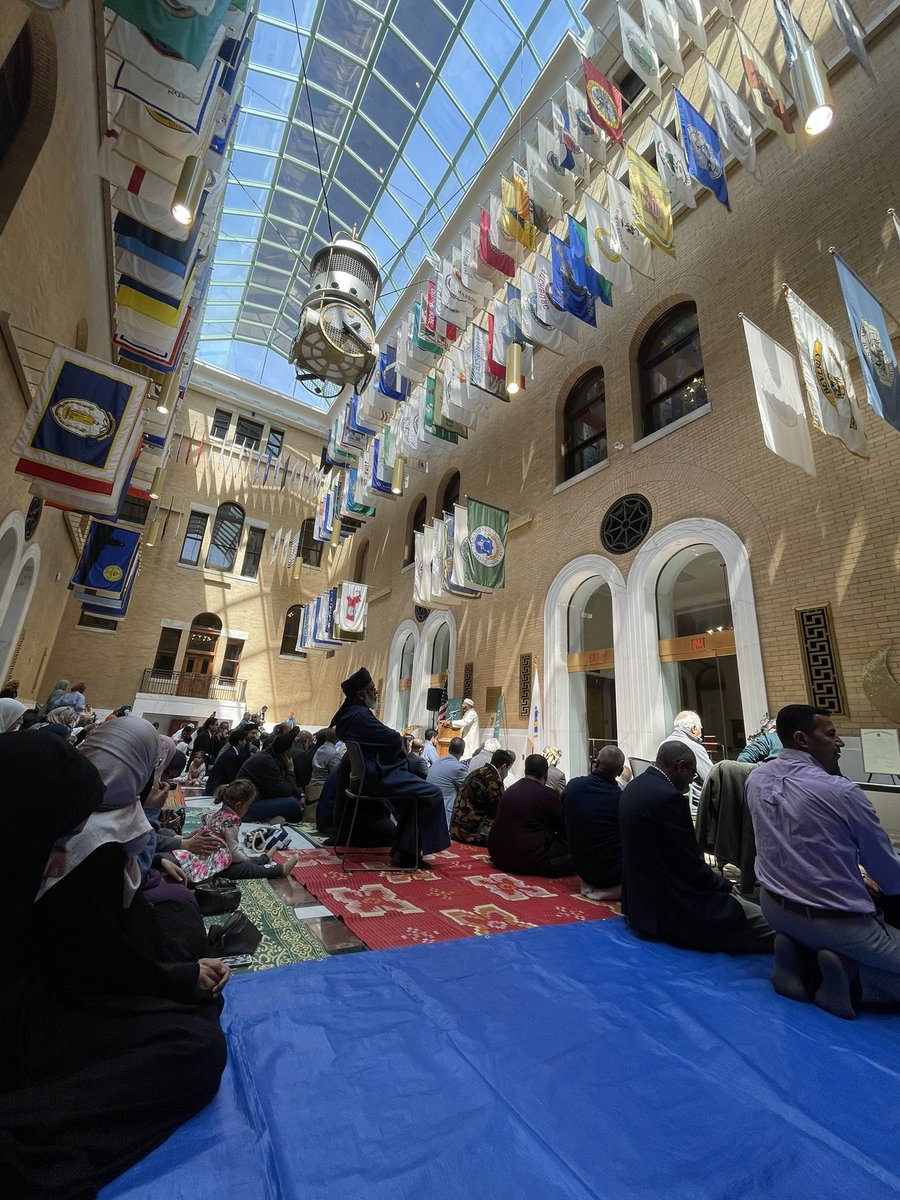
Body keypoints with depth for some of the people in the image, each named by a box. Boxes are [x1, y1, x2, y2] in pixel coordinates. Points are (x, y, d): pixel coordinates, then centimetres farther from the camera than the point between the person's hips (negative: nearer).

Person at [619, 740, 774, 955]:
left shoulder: (633, 787, 6)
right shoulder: (669, 797, -22)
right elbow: (692, 867, -17)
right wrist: (725, 885, 3)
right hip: (669, 910, -10)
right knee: (770, 923, -6)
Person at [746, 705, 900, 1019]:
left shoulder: (756, 778, -5)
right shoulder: (841, 791, -23)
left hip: (774, 907, 6)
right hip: (836, 920, -6)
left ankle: (799, 958, 9)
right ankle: (846, 975, -6)